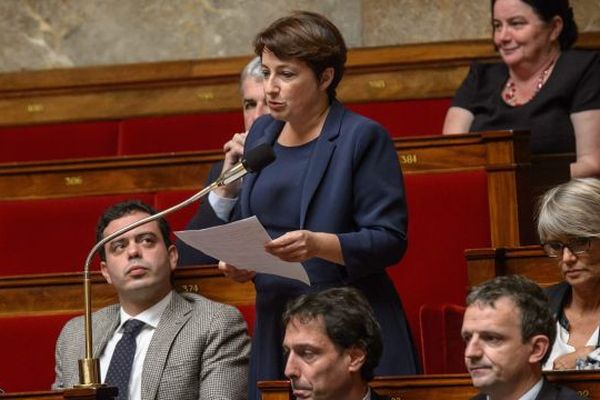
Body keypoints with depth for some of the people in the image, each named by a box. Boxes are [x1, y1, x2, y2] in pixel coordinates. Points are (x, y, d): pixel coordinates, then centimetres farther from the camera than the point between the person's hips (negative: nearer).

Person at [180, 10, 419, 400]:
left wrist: (319, 245, -26)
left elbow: (390, 240, -12)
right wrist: (231, 178, -1)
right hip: (273, 333, 6)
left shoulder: (363, 138, -6)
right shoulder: (262, 134, 13)